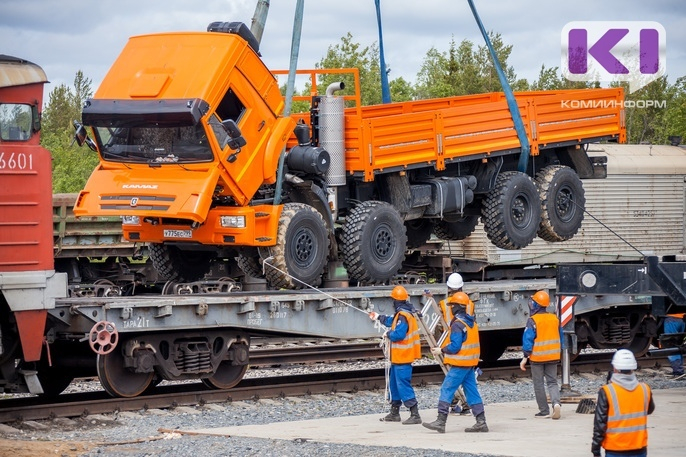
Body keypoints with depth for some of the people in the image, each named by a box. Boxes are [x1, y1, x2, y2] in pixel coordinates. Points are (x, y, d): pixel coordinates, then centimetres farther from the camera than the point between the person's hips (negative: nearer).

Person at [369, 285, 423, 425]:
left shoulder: (403, 316, -21)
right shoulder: (403, 313, 11)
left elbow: (398, 334, -30)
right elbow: (393, 321, 30)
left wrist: (388, 334, -10)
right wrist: (378, 317, 43)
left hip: (402, 358, -11)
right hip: (398, 357, 11)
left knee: (403, 386, -11)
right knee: (394, 384, 20)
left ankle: (415, 415, -13)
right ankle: (394, 413, 29)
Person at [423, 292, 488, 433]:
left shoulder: (458, 324, -16)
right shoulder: (472, 322, 12)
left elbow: (455, 346, -20)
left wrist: (441, 350, -6)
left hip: (460, 364, -9)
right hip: (471, 363, 9)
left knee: (447, 390, -6)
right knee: (472, 391, 11)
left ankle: (441, 421, -9)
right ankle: (481, 422, 9)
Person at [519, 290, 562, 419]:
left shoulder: (532, 321, -14)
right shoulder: (555, 319, 3)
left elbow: (528, 340, -16)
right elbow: (560, 338, 11)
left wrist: (525, 358, -10)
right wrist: (557, 353, 23)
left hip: (537, 357, -5)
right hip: (552, 356, 5)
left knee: (539, 384, 5)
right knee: (552, 382, 11)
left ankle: (544, 411, 7)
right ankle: (556, 403, -14)